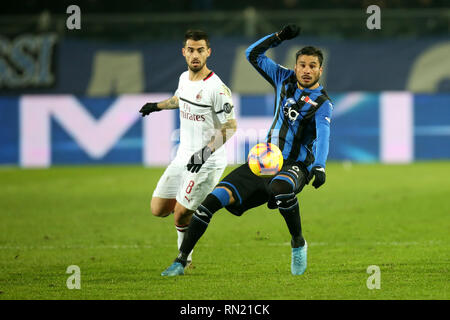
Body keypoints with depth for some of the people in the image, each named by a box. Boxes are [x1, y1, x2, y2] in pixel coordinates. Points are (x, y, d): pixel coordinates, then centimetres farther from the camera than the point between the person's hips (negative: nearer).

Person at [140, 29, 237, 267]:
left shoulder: (217, 88, -18)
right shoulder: (184, 78, 5)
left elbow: (230, 127, -19)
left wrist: (206, 151, -30)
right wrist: (158, 106, 44)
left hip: (208, 163, -7)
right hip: (183, 158, 7)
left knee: (181, 213, -8)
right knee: (158, 210, 5)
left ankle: (184, 258, 16)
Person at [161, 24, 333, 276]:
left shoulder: (322, 103, -8)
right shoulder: (284, 79, 9)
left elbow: (323, 135, -25)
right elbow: (253, 55, 16)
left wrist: (320, 167, -42)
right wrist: (280, 37, 2)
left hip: (296, 166, -5)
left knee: (280, 189, -42)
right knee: (215, 199, -11)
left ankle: (298, 244, -17)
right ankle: (181, 261, -2)